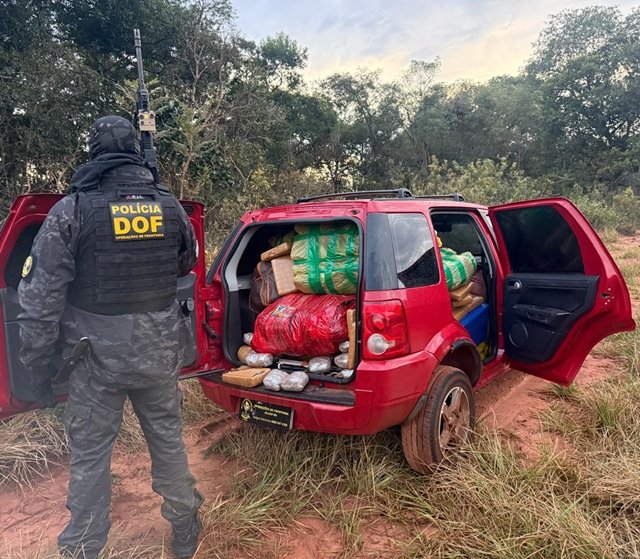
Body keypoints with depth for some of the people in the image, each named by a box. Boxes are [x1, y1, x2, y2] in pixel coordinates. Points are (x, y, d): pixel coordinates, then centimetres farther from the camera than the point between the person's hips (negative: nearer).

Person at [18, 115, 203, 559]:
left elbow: (40, 298, -12)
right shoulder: (170, 205, -1)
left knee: (89, 456, 13)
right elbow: (187, 264, 15)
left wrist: (39, 366, -3)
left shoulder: (72, 209, -11)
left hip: (97, 359, -3)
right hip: (159, 353, 3)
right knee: (168, 440, 19)